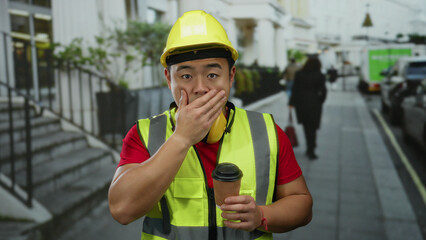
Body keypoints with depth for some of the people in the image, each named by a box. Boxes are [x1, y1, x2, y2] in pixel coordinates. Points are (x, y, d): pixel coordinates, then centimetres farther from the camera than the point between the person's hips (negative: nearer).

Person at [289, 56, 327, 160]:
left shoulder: (299, 74, 0)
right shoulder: (320, 76, -5)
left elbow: (295, 89, -1)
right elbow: (323, 91, -6)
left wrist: (292, 103, 4)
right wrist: (320, 101, 9)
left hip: (301, 103, 2)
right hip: (314, 104, -2)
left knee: (306, 126, 16)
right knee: (312, 127, 6)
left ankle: (310, 149, 24)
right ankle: (310, 151, 5)